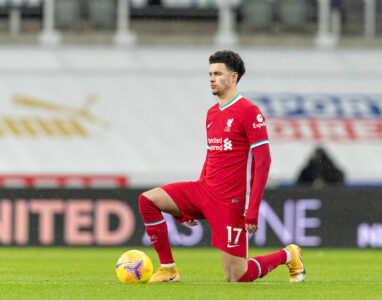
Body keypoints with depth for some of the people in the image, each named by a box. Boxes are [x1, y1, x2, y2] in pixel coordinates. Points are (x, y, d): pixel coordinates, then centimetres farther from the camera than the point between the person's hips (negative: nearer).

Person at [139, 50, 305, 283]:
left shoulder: (249, 112, -12)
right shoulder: (212, 113, 14)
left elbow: (263, 161, -15)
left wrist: (253, 210, -21)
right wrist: (188, 206, 22)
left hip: (231, 202, -8)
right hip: (205, 190, 8)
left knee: (236, 277, -7)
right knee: (148, 200, -8)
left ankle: (288, 255, 20)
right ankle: (168, 270, 0)